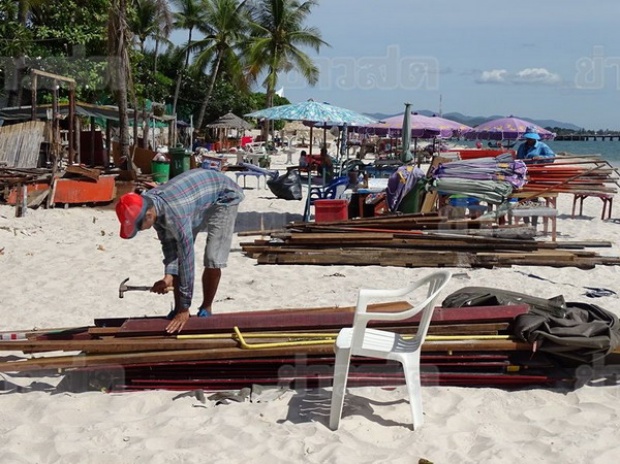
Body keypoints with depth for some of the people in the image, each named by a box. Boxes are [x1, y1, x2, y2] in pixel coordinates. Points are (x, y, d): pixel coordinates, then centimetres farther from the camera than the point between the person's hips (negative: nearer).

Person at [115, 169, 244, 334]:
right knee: (175, 255, 0)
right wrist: (168, 275, -21)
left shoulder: (174, 213, -42)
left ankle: (205, 309, 5)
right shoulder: (148, 204, -19)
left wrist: (185, 309, -33)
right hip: (198, 196, 7)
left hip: (224, 197, -7)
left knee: (213, 260, -16)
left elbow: (187, 259, -38)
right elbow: (169, 241, -7)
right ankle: (178, 309, 11)